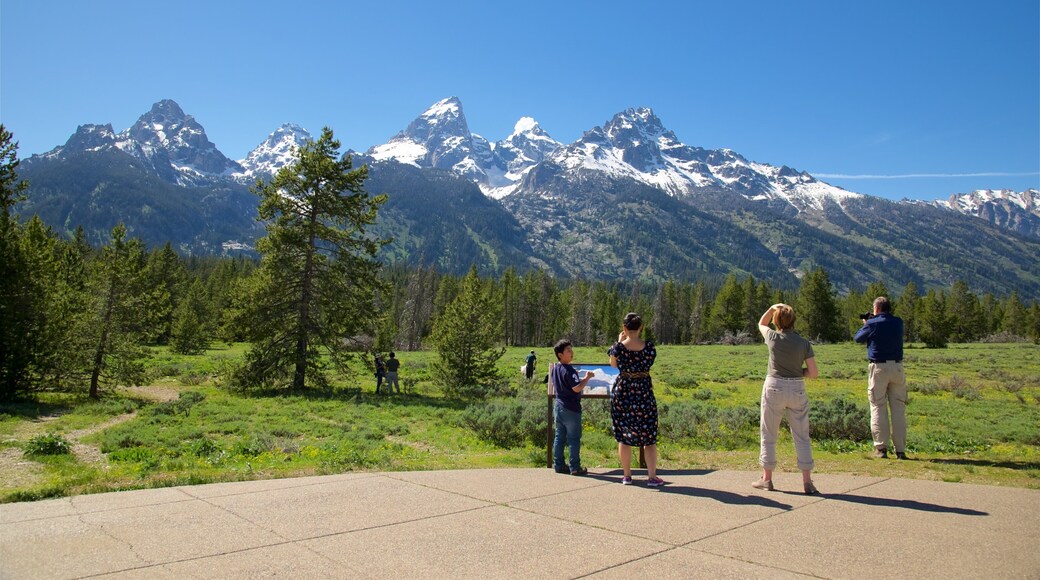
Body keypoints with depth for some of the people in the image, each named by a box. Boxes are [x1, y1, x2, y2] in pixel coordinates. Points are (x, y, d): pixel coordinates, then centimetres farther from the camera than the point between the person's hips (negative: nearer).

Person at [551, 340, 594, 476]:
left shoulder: (554, 369, 9)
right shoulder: (569, 370, -19)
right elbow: (577, 388, -24)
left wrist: (581, 378, 18)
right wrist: (587, 377, -11)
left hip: (558, 407, 8)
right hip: (571, 409, -8)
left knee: (559, 437, 12)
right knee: (574, 439, 0)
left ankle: (558, 465, 16)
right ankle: (575, 467, 4)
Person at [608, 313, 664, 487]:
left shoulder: (619, 347, -12)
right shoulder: (649, 346, -9)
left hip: (622, 393, 0)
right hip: (644, 393, 0)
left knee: (624, 435, 11)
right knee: (649, 436, 10)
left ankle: (627, 476, 17)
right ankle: (652, 476, 9)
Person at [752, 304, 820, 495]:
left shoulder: (773, 338, -6)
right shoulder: (804, 343, -4)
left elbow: (761, 323, 17)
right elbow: (813, 373, -3)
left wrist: (772, 307, 13)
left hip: (774, 388, -1)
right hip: (797, 390, 1)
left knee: (769, 435, 10)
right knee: (802, 436, 9)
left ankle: (767, 479, 18)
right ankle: (807, 481, 8)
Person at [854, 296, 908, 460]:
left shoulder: (873, 324, -6)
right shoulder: (898, 322, 6)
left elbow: (858, 337, 7)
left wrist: (865, 324, 22)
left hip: (879, 368, -3)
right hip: (897, 367, 4)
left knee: (878, 408, 2)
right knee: (899, 409, 6)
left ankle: (881, 448, -1)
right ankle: (900, 449, 8)